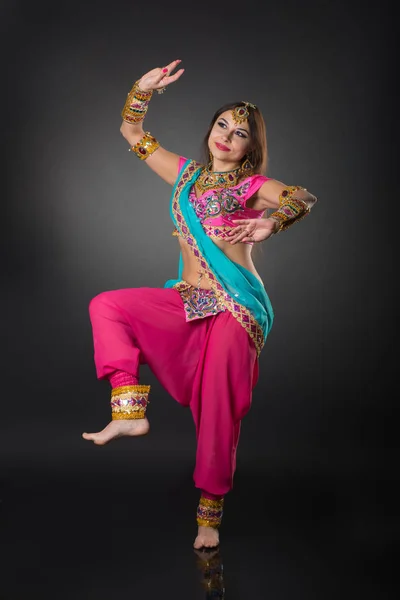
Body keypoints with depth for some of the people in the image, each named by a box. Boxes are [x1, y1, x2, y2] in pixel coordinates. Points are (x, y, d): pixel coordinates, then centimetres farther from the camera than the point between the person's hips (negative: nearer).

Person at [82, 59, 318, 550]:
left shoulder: (252, 186, 2)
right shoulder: (187, 173, 16)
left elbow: (303, 198, -17)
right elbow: (132, 132, 21)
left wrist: (270, 224, -34)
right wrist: (144, 89, 8)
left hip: (236, 308, -5)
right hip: (187, 302, 5)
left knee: (218, 410, -5)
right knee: (106, 305, -3)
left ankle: (210, 513, 10)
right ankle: (129, 413, -10)